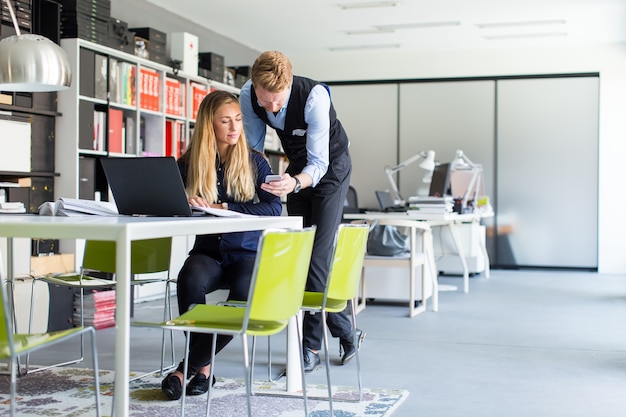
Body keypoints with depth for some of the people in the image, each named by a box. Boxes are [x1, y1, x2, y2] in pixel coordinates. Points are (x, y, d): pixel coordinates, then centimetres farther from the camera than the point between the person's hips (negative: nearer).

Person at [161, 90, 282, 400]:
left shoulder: (254, 161, 4)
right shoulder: (189, 163, 6)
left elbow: (273, 208, -6)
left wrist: (221, 208, -15)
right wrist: (187, 205, -22)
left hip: (247, 252, -1)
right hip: (208, 250, 1)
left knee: (244, 292, -34)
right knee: (189, 279, -34)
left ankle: (188, 368, -19)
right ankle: (203, 368, -18)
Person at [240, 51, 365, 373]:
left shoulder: (314, 97, -36)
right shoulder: (248, 96, -21)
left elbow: (319, 163, -35)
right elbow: (253, 147, -6)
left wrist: (294, 184, -54)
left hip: (329, 167, -6)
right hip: (297, 168, 6)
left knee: (318, 254, -12)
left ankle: (311, 346, -4)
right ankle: (346, 334, 13)